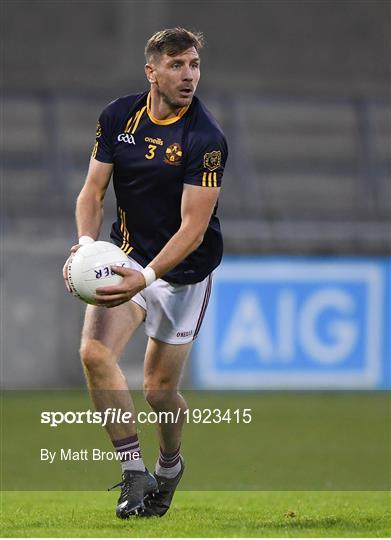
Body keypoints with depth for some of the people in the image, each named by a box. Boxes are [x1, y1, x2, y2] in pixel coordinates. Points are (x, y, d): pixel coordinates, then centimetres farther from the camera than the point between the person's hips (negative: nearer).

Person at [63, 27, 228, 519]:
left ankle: (169, 465, 36)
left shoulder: (206, 140, -21)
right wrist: (86, 242, -22)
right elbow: (92, 191, -1)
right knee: (94, 351, -21)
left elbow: (193, 227, -23)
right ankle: (134, 473, -11)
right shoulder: (117, 117, -6)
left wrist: (146, 277, -36)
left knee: (159, 390, 2)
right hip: (127, 254, 3)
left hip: (183, 270, -3)